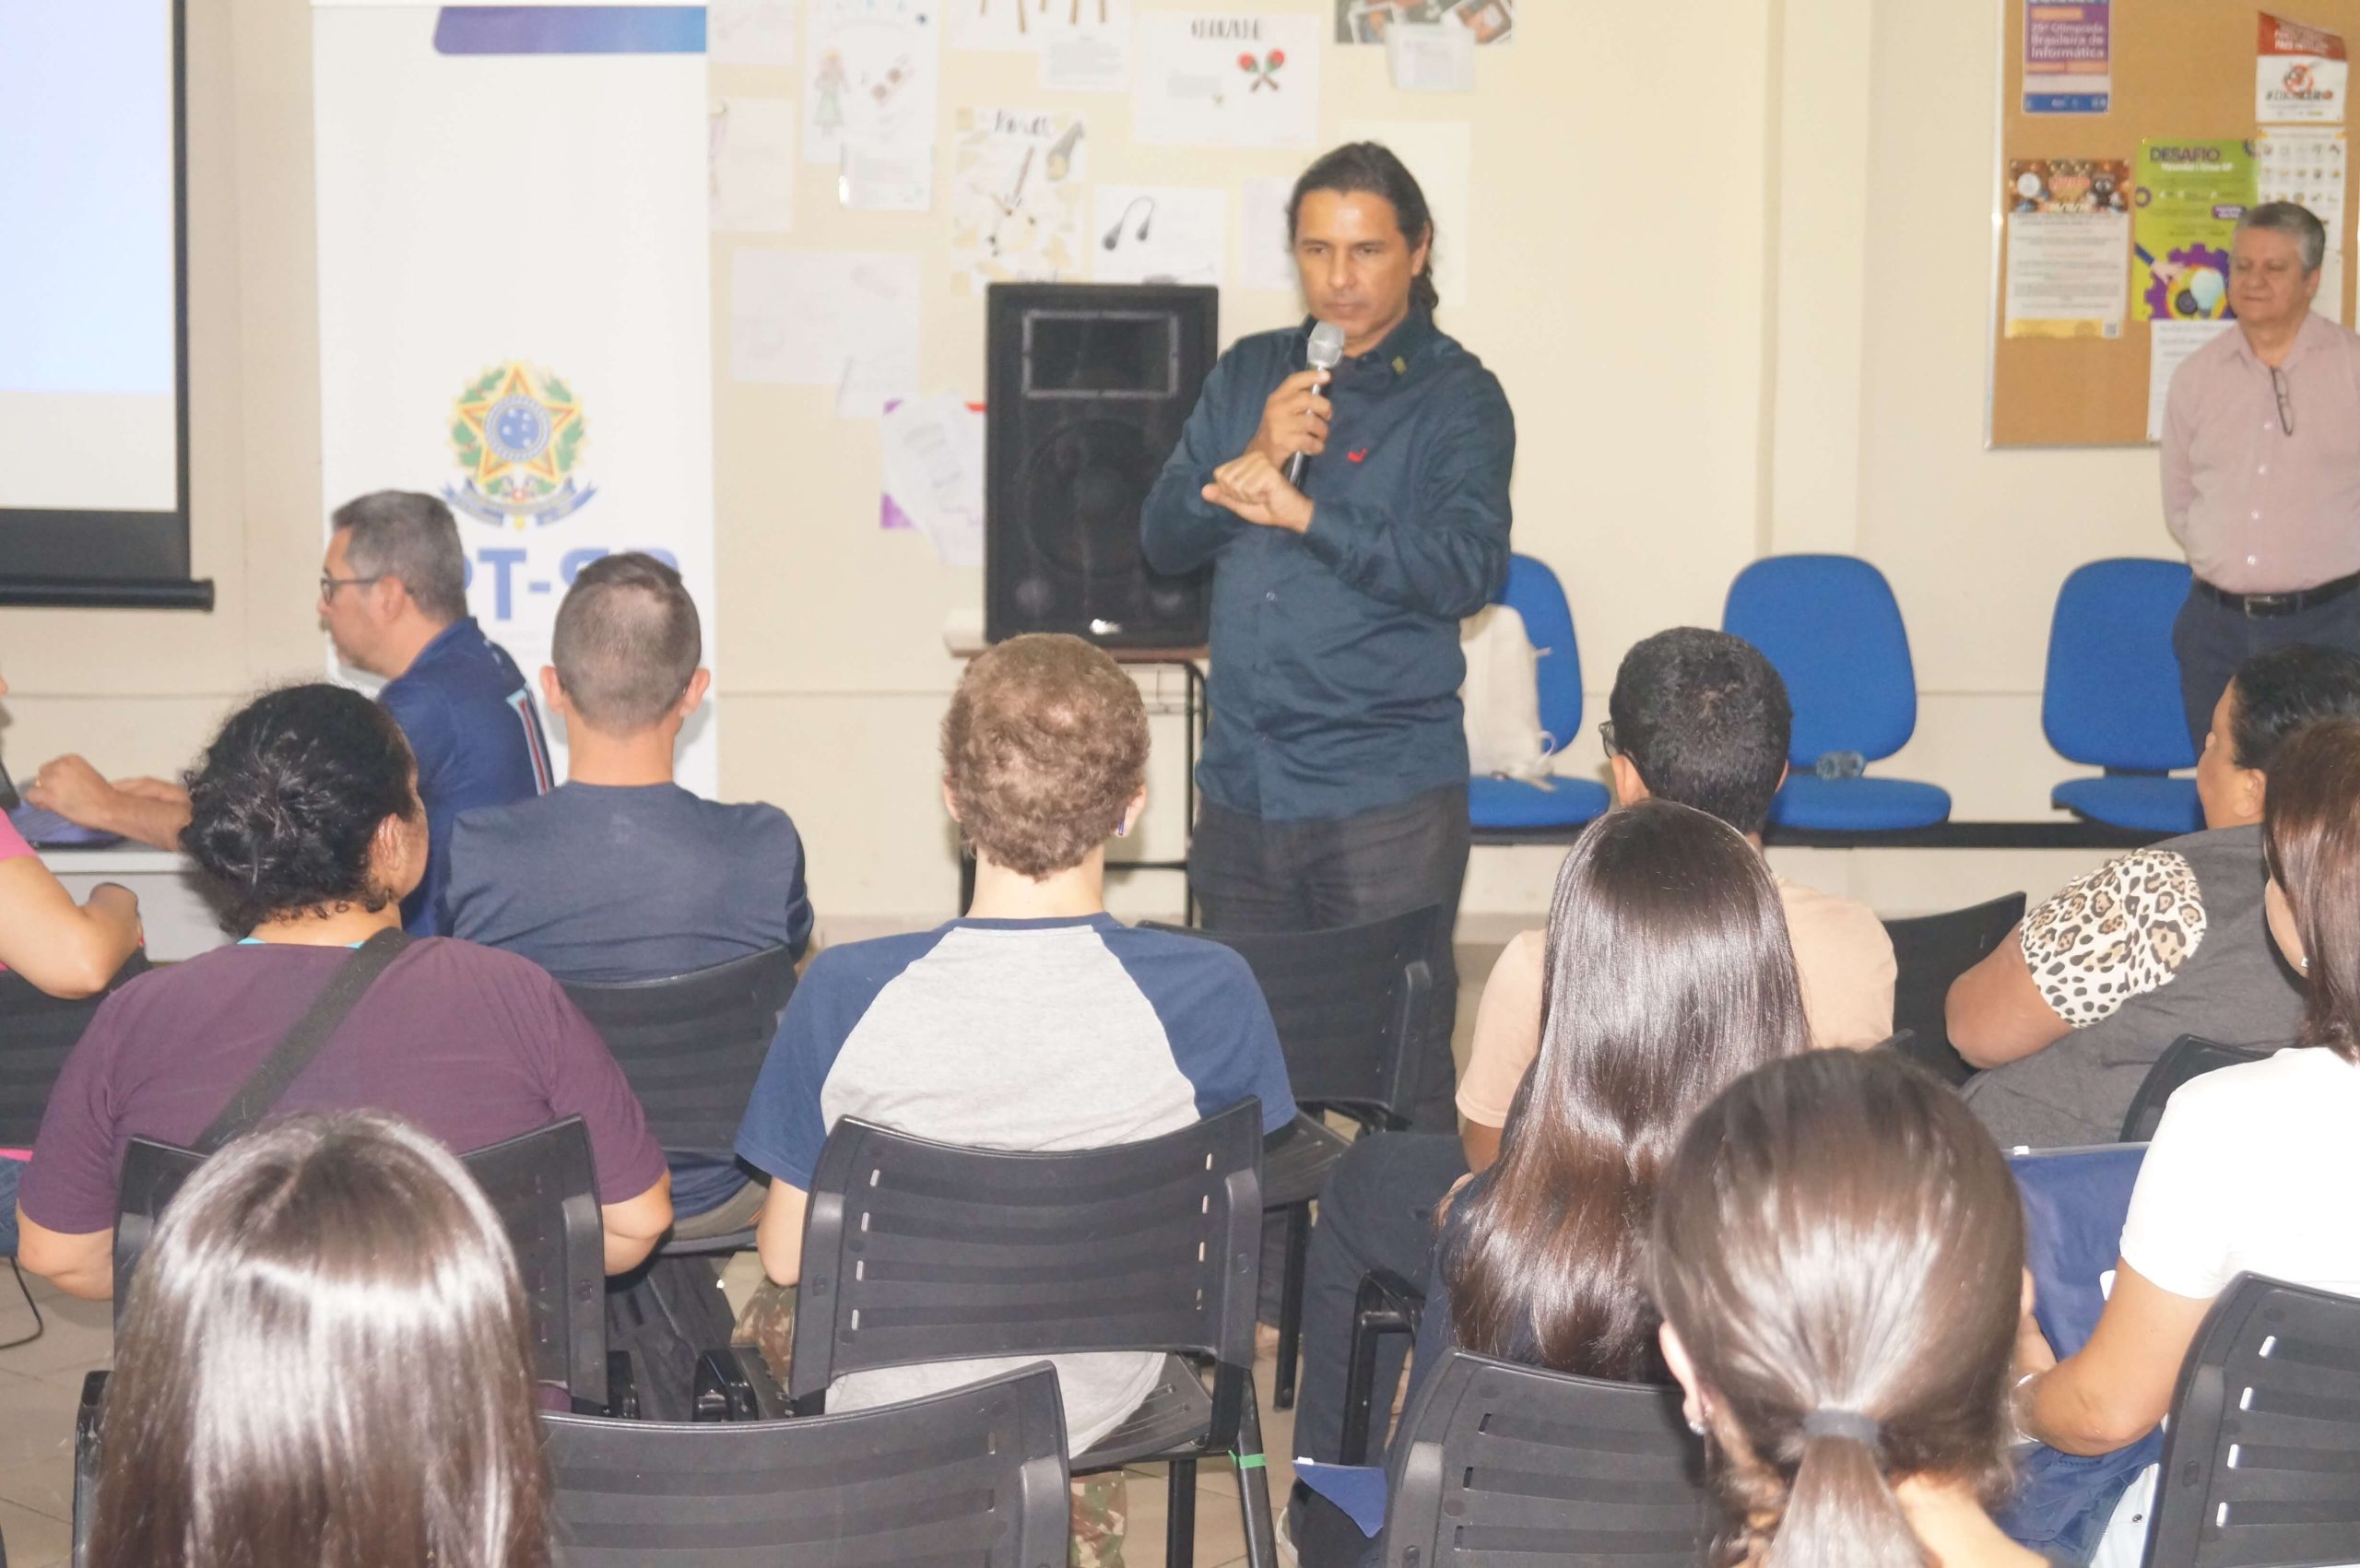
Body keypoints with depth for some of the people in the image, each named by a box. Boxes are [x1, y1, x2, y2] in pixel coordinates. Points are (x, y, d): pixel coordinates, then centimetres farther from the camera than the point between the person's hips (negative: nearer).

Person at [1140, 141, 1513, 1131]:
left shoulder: (1456, 398, -1)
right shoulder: (1247, 375, 13)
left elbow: (1467, 569, -15)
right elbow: (1162, 540, 7)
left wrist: (1302, 511, -18)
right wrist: (1255, 455, -9)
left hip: (1386, 797, -5)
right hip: (1243, 787, 5)